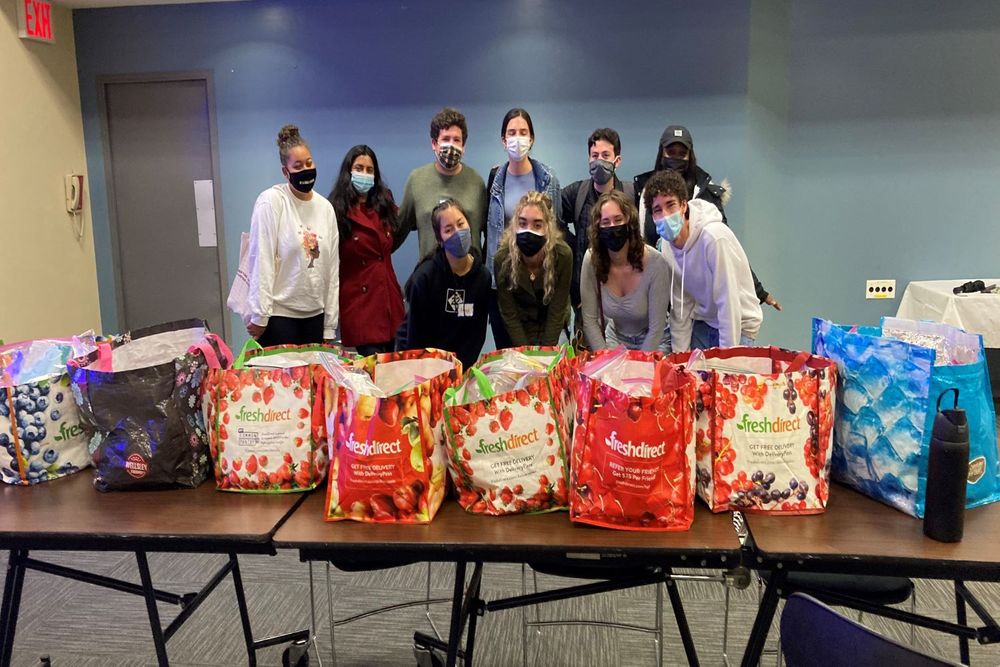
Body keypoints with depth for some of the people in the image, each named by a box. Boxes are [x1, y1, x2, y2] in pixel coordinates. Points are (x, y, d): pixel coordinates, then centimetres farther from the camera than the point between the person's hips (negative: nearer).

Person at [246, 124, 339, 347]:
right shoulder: (271, 202, -8)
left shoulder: (326, 207, 7)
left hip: (314, 315, 5)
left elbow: (332, 269, 8)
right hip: (278, 314, -5)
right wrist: (259, 316, -13)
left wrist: (330, 327, 7)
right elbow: (261, 261, -11)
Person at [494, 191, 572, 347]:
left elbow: (557, 311, -17)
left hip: (553, 328, 0)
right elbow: (509, 314, -16)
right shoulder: (503, 257, -25)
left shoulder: (563, 254, -26)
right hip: (518, 328, 0)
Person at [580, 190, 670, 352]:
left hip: (653, 344, -2)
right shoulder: (591, 260, -16)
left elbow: (656, 329, -17)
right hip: (615, 339, 2)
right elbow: (589, 319, -9)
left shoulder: (655, 262, -23)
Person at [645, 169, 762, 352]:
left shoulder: (714, 237, -27)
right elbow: (680, 304, 1)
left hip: (737, 325, -5)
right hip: (702, 323, 5)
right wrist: (680, 354, -1)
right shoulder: (667, 245, -6)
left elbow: (728, 304, -25)